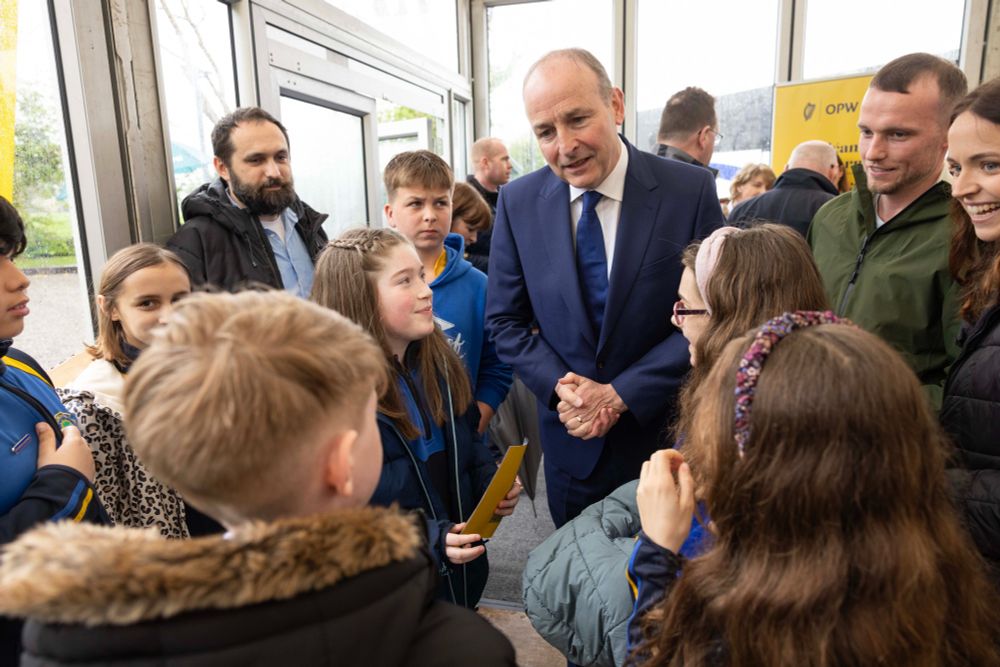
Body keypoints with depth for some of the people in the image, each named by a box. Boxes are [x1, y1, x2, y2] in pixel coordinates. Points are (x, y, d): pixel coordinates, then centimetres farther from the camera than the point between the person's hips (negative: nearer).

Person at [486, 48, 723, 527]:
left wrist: (620, 394, -17)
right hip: (571, 439, 2)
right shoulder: (518, 202, -6)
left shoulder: (690, 191, -13)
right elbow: (504, 321, 0)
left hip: (666, 433, -1)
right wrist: (561, 385, -15)